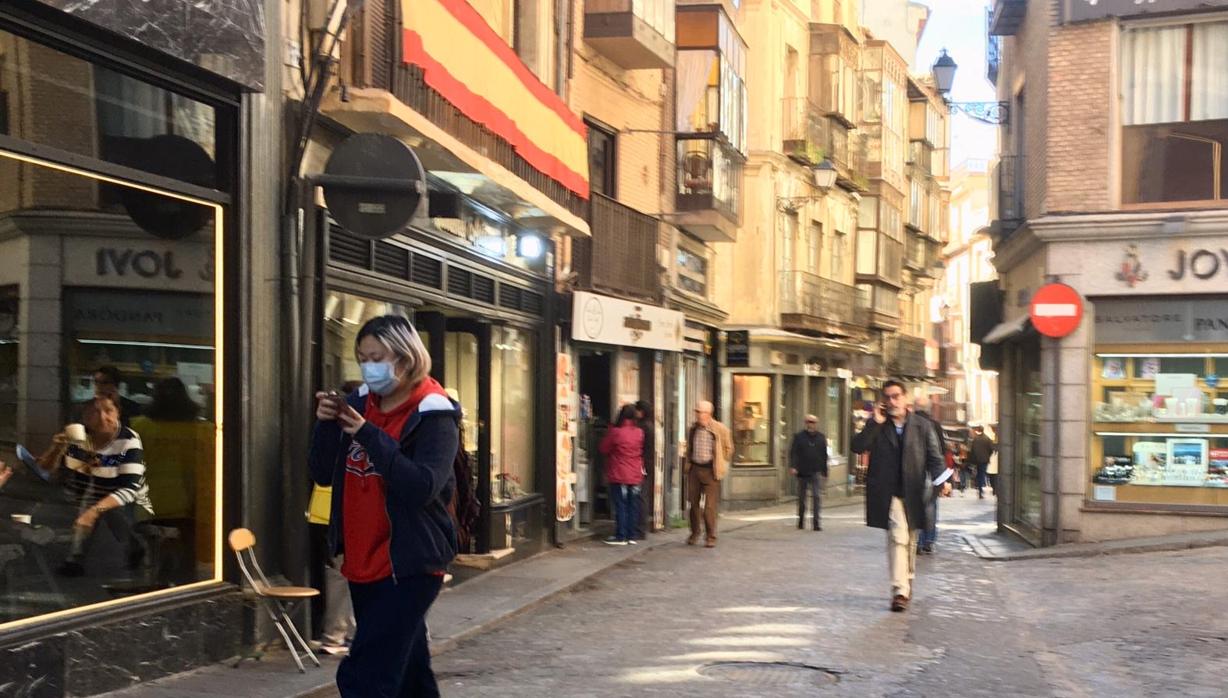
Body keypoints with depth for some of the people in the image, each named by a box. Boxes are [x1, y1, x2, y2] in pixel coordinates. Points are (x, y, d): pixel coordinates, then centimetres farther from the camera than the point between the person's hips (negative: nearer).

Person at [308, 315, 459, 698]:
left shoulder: (433, 416, -11)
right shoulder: (359, 404, 7)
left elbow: (422, 487, -24)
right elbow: (324, 475, 6)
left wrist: (369, 434, -27)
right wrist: (326, 425, -11)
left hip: (409, 567, -7)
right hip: (363, 566, 7)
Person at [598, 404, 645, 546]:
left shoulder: (615, 431, -13)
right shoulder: (639, 432, 1)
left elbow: (603, 449, -3)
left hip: (619, 476, -4)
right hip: (635, 475, 5)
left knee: (620, 506, -1)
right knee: (633, 506, 9)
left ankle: (620, 536, 0)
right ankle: (631, 536, 11)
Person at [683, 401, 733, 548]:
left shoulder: (720, 429, -8)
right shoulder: (693, 429, 5)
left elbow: (728, 448, 4)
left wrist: (719, 464, 5)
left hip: (710, 470, -4)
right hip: (694, 469, 4)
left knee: (710, 506, -5)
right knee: (693, 503, 8)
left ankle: (711, 537, 4)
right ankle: (694, 534, 23)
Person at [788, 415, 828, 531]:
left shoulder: (821, 437, 8)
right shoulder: (799, 437, 1)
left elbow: (824, 456, 12)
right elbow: (793, 452, -5)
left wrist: (825, 472, 11)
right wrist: (792, 466, -19)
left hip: (816, 472, 0)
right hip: (802, 472, 0)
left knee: (816, 496, -12)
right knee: (801, 498, 10)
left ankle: (817, 522, -12)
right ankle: (801, 520, 26)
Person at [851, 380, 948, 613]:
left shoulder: (922, 426, 7)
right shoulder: (876, 426, 5)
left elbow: (934, 457, 4)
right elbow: (857, 447, -8)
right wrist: (875, 423, -14)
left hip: (913, 492, 3)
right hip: (888, 493, -2)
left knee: (910, 540, 16)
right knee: (898, 538, -16)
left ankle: (907, 582, 36)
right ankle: (900, 590, -18)